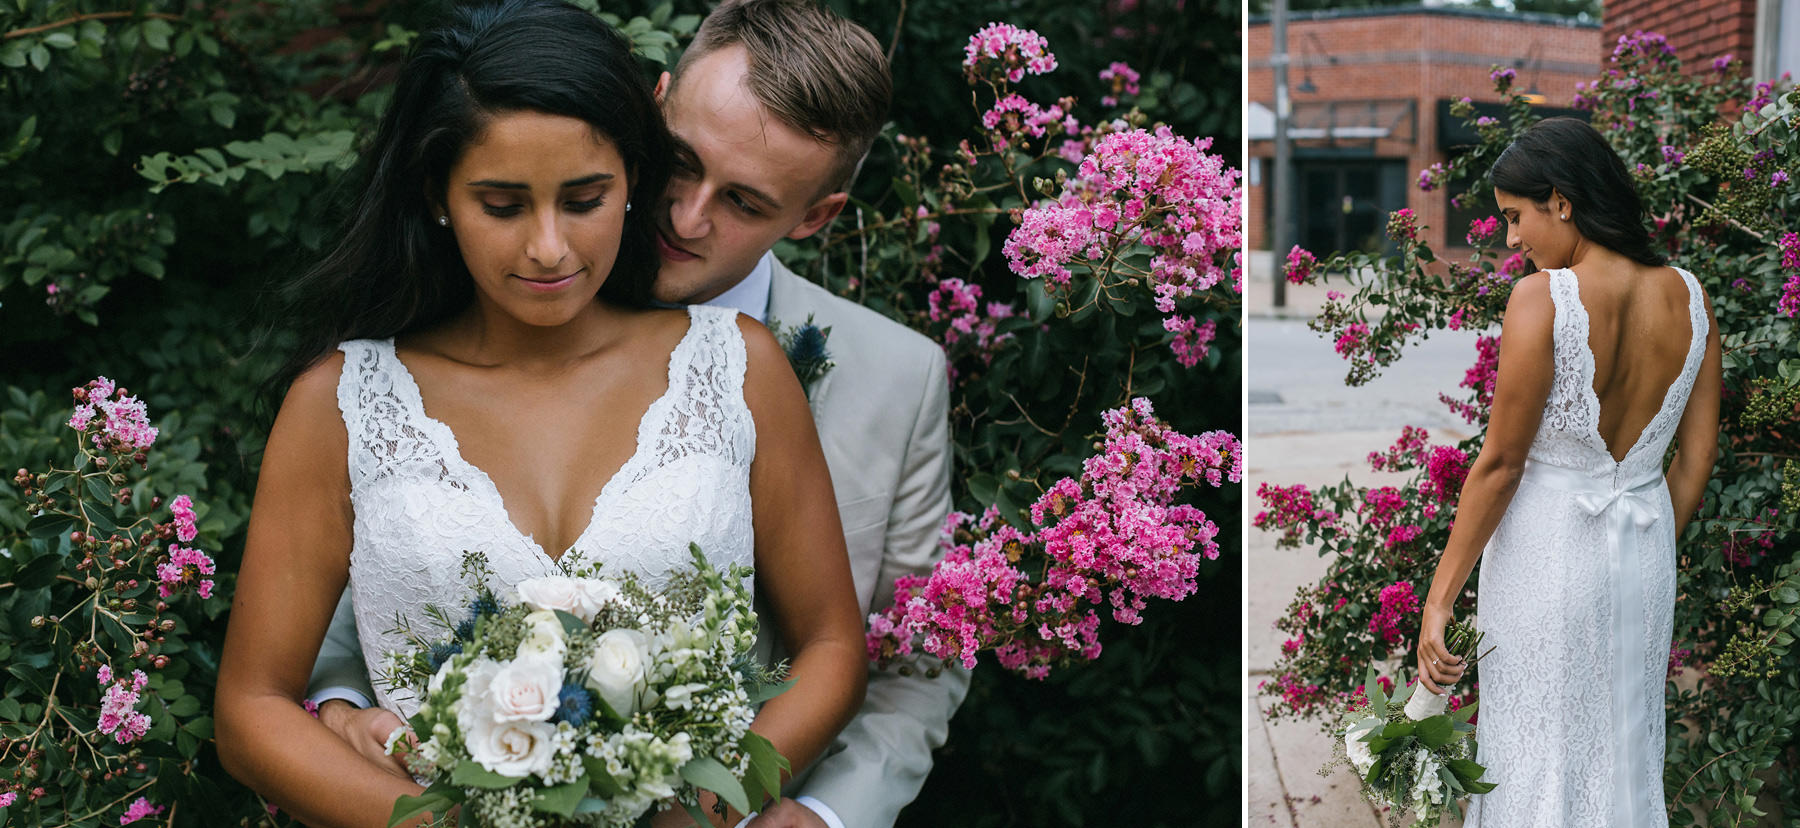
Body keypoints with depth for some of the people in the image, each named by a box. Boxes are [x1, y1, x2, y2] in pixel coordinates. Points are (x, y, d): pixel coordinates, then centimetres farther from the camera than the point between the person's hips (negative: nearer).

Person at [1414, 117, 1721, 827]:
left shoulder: (1541, 298, -18)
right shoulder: (1689, 297, -1)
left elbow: (1499, 463, -16)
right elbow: (1697, 455, 5)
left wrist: (1439, 599, -10)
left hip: (1546, 548, -6)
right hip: (1644, 551, 6)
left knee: (1536, 750, 9)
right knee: (1624, 749, 19)